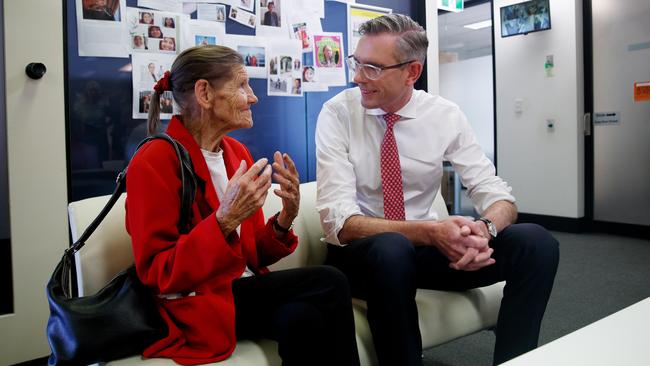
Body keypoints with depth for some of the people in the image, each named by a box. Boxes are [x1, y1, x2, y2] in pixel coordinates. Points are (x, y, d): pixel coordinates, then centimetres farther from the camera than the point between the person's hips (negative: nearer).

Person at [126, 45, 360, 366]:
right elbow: (157, 276, -16)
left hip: (242, 290, 6)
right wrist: (225, 219, -28)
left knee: (302, 318, -27)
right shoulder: (154, 162, -13)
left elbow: (251, 254, 9)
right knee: (327, 284, -21)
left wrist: (284, 221, -12)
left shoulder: (237, 152, 7)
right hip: (194, 307, -5)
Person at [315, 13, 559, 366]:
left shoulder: (446, 115, -5)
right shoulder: (337, 113, -13)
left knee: (537, 242, -17)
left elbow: (496, 193, -6)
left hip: (426, 245, 3)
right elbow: (339, 219, -22)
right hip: (362, 251, -2)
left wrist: (484, 228, -31)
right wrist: (429, 232, -35)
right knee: (391, 249, -38)